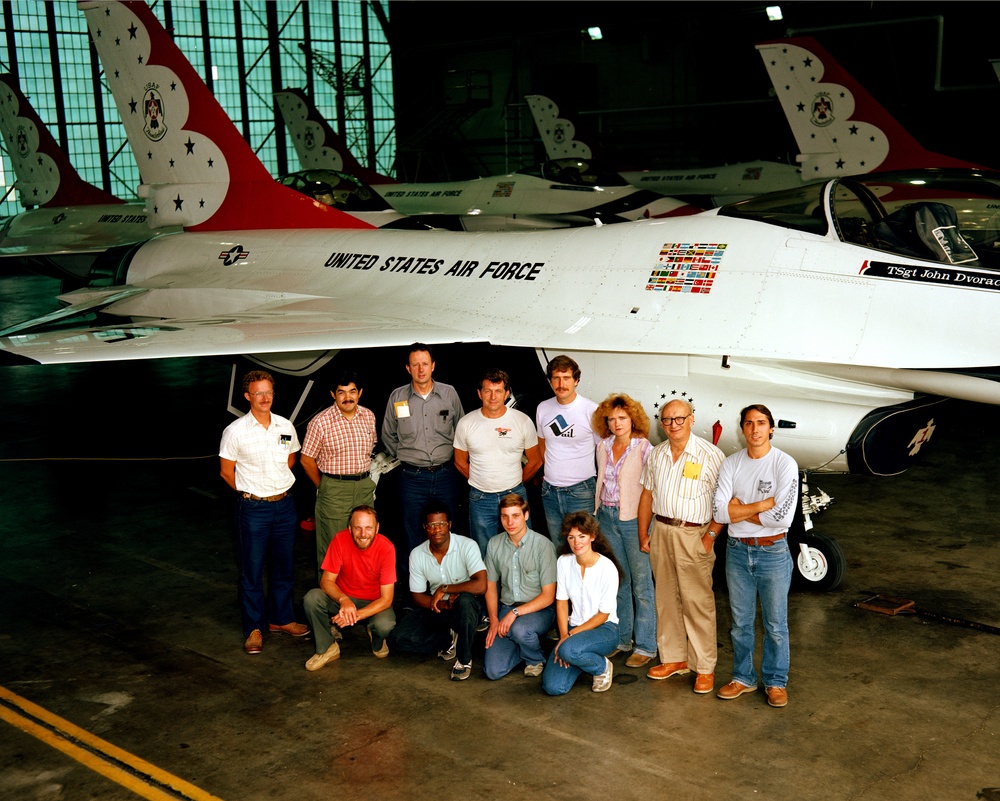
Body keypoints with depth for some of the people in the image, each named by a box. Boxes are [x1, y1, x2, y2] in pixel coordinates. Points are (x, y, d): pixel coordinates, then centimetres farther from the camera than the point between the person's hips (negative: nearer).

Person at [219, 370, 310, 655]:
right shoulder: (235, 431, -10)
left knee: (284, 567, 14)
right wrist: (252, 492, 5)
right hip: (253, 508, -4)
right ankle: (254, 629, 14)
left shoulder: (286, 427, 2)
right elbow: (226, 472, -2)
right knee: (252, 571, 2)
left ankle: (281, 618, 29)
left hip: (285, 505, 4)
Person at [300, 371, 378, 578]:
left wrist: (366, 479, 15)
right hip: (334, 489, -5)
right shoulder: (321, 422, -10)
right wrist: (323, 488, 3)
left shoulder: (369, 416, 6)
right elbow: (307, 460, -4)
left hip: (365, 486, 5)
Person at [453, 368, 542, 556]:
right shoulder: (466, 424, -3)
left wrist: (515, 483, 10)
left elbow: (535, 461, 5)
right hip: (480, 498, 1)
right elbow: (460, 462, 9)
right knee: (484, 553, 10)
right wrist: (482, 483, 10)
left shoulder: (522, 421, -5)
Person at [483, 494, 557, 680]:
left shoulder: (543, 545, -13)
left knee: (519, 629, -39)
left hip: (538, 609, -4)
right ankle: (527, 644, 16)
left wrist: (515, 613, -21)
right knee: (493, 670, -14)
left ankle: (536, 659, -3)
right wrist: (494, 621, -2)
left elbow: (548, 596, -12)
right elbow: (491, 585, 12)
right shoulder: (494, 544, 1)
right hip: (507, 608, 4)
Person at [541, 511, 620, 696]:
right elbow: (561, 602, 2)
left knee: (568, 649, -37)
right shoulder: (564, 562, -1)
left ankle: (602, 667, -4)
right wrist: (564, 635, -12)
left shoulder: (607, 567, -16)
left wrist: (571, 635, -16)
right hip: (574, 627, 4)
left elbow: (603, 615, -12)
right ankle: (583, 658, 16)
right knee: (553, 687, -14)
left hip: (604, 629, -4)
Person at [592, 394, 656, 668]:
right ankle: (621, 639, 24)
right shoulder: (604, 447, 7)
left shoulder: (644, 448, -10)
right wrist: (597, 516, 18)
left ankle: (645, 646, 8)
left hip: (634, 519, -5)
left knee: (641, 584, 0)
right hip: (607, 518, 6)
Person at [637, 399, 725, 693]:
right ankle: (674, 658, 26)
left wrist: (712, 535, -15)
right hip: (661, 532, 6)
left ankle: (705, 667, 8)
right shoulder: (656, 455, 9)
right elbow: (647, 495, 15)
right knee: (666, 599, 13)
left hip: (693, 536, -6)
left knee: (698, 603, -2)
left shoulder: (710, 455, -9)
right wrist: (643, 534, 13)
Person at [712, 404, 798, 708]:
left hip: (773, 552, -3)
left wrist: (740, 509, -12)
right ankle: (743, 677, 30)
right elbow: (719, 512, -9)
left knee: (775, 624, 8)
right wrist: (762, 505, -17)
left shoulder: (785, 464, -11)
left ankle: (776, 682, 24)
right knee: (741, 622, 15)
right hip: (737, 551, 3)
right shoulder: (731, 464, 0)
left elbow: (783, 517, -21)